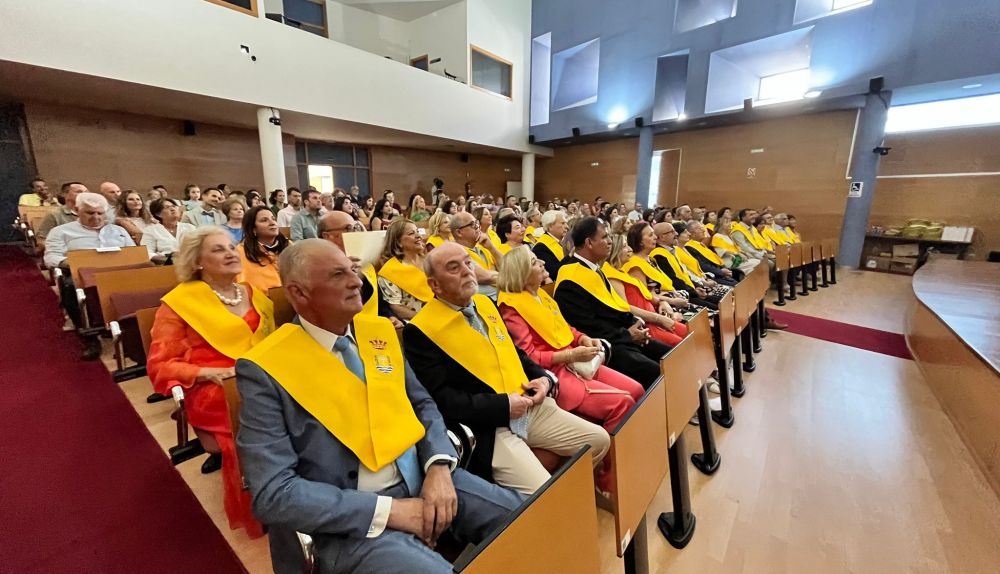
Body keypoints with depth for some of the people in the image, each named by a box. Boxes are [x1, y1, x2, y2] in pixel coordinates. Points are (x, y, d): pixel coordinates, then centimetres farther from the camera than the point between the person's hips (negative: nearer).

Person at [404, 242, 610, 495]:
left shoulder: (485, 303, 11)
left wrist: (542, 378, 2)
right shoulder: (420, 331, -12)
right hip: (486, 428, -7)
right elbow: (441, 398, -18)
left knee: (599, 440, 9)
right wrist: (503, 406, -20)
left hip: (530, 406, 8)